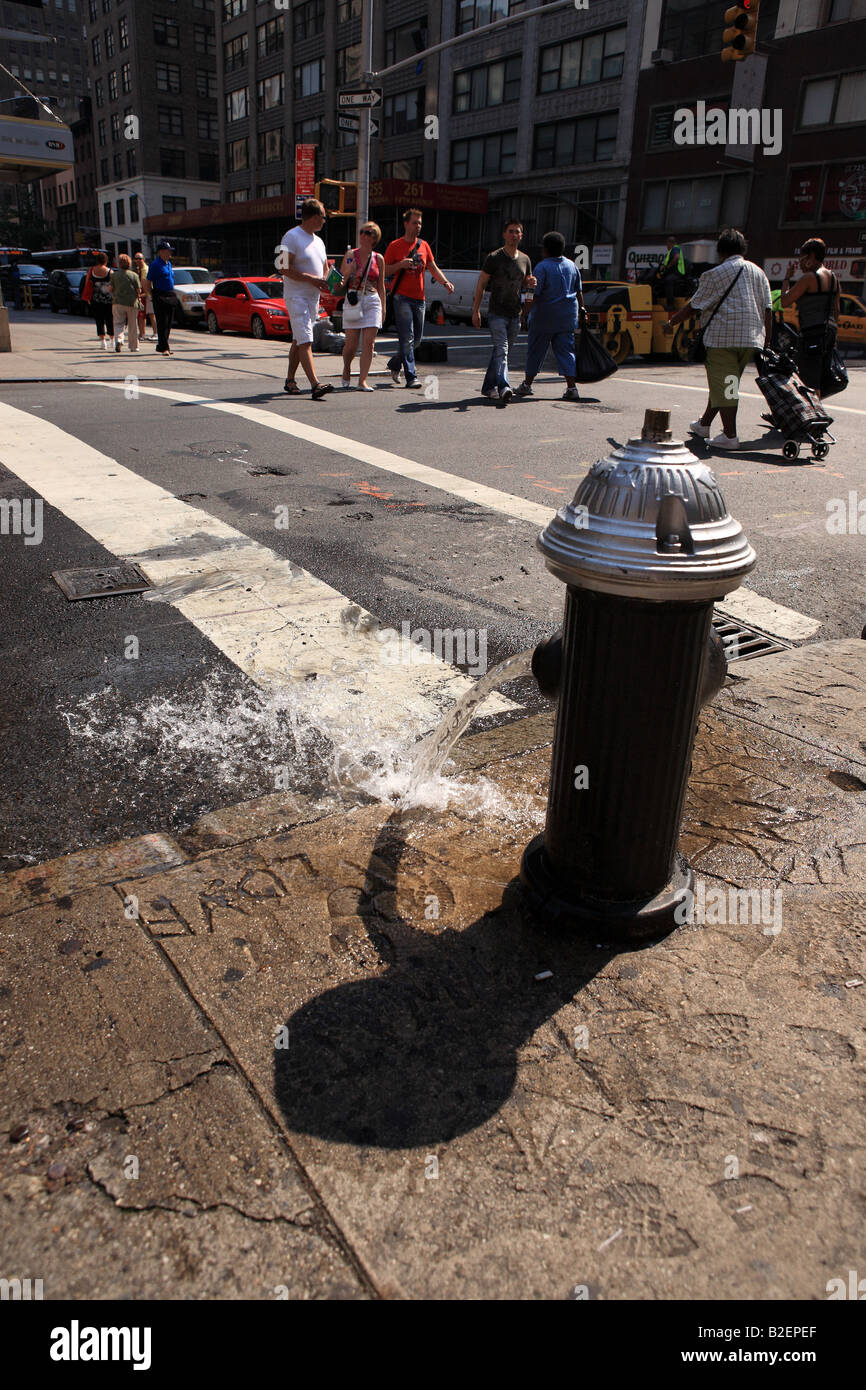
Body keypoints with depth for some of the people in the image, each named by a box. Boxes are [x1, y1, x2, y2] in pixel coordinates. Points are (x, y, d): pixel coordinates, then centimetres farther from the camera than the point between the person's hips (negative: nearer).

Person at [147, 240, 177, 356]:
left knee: (169, 323, 9)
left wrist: (172, 294, 18)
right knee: (162, 323, -9)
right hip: (160, 297, -8)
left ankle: (161, 346, 17)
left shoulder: (168, 263, 17)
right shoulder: (155, 264, -8)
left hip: (170, 296, 8)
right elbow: (148, 282, -7)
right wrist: (152, 295, -10)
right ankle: (164, 348, -9)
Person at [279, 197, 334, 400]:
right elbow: (285, 269, -17)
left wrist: (325, 281, 2)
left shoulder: (319, 241, 17)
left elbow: (325, 268, 26)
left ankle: (290, 380, 22)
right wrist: (313, 279, -20)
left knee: (299, 340, 13)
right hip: (296, 297, -8)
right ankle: (315, 384, -25)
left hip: (313, 297, 8)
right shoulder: (292, 237, -9)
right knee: (305, 341, -16)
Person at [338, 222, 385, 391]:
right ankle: (346, 371, 25)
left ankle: (362, 380, -7)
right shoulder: (350, 255, 5)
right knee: (351, 344, -3)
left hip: (372, 302, 1)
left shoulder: (378, 258, 9)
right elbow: (341, 282, 5)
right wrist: (349, 271, -15)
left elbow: (381, 286, 14)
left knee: (369, 342, -9)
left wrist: (383, 308, 9)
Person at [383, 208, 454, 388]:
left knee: (416, 339, 10)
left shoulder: (424, 245, 14)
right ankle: (411, 377, -13)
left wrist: (445, 282, -1)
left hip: (419, 298, 6)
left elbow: (433, 268, 16)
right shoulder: (395, 246, 0)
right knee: (407, 338, -12)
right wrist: (400, 264, -17)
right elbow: (385, 271, 1)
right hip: (402, 297, -6)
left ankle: (394, 363, 30)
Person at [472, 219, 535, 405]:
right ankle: (503, 387, -31)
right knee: (501, 350, -18)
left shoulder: (525, 259, 12)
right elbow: (481, 285, -2)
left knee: (502, 351, 9)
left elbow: (526, 284, 24)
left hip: (515, 314, 5)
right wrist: (476, 311, -9)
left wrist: (531, 283, -2)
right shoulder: (494, 258, -4)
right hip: (496, 313, -5)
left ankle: (488, 386, 19)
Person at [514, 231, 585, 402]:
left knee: (536, 351, 7)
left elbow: (535, 294, -15)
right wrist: (582, 311, 20)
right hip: (567, 317, 5)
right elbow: (579, 291, 12)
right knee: (566, 351, 4)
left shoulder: (542, 267, -9)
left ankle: (527, 385, 17)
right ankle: (572, 387, -6)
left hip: (544, 317, -4)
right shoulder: (572, 266, 9)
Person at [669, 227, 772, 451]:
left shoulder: (716, 274, -1)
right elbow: (767, 310, 11)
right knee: (727, 383, 16)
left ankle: (730, 435, -10)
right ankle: (704, 424, 30)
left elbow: (694, 305, 2)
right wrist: (767, 342, 13)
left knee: (723, 384, -5)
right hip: (751, 339, 6)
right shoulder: (759, 273, 15)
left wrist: (672, 321, 15)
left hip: (723, 337, -6)